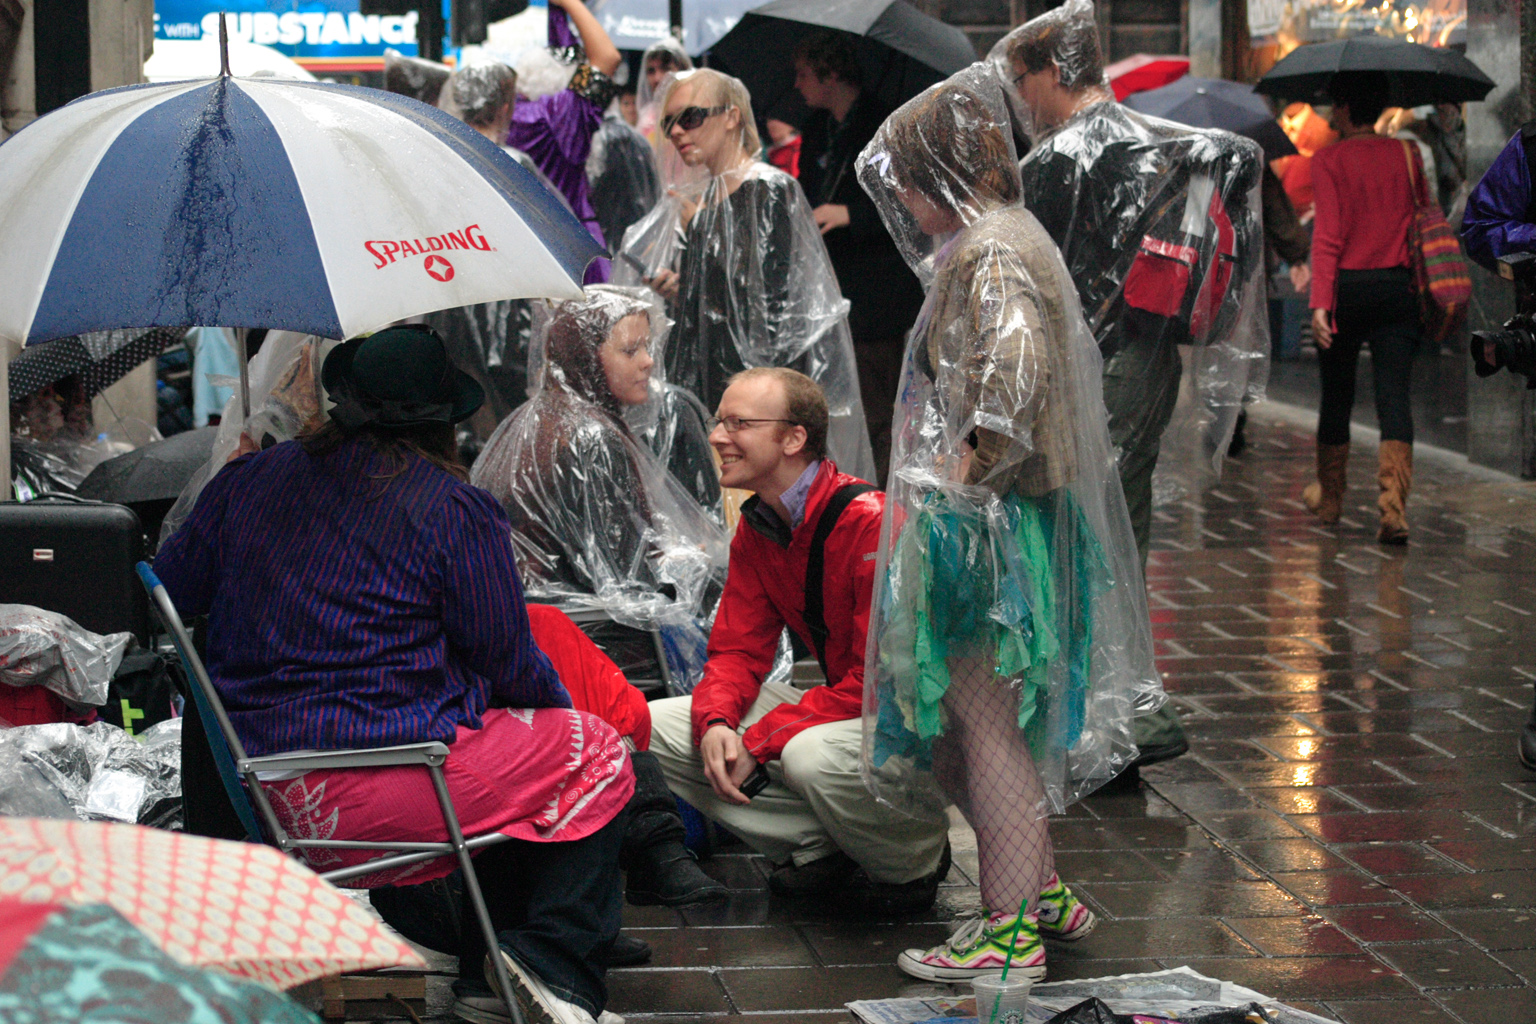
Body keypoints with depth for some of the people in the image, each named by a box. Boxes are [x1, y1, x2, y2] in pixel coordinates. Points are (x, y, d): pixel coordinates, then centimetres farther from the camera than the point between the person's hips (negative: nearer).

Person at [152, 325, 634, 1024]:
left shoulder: (247, 480, 8)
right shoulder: (456, 509, -7)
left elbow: (166, 592, 17)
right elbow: (508, 664, -2)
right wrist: (559, 709, 20)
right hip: (379, 792, -7)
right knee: (597, 755, 12)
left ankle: (490, 965, 24)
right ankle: (555, 963, 0)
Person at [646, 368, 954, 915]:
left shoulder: (872, 522, -24)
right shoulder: (756, 530, 4)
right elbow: (736, 650, 6)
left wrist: (757, 743, -25)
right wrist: (716, 722, -19)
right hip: (842, 705, 8)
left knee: (813, 754, -39)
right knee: (655, 726, -3)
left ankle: (914, 864, -8)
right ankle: (821, 850, -4)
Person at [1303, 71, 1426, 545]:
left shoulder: (1329, 160, -6)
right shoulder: (1407, 156, 6)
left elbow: (1328, 234, -14)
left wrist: (1320, 302, -18)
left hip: (1348, 287, -2)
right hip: (1398, 286, 2)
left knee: (1337, 395, 15)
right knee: (1394, 395, -4)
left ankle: (1329, 497, 32)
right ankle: (1393, 508, -19)